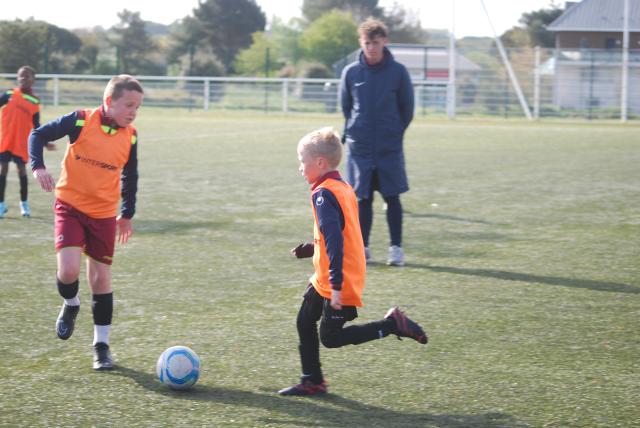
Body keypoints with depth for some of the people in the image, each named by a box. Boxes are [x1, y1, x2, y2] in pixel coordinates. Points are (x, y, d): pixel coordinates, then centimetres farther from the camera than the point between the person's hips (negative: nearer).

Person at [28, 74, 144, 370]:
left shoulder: (130, 137, -2)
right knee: (68, 270, -19)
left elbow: (130, 177, 14)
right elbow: (38, 135, -2)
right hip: (70, 205, -3)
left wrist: (127, 214, 16)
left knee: (101, 277, 4)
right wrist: (38, 166, -17)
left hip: (104, 214, 3)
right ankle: (70, 305, 16)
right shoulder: (81, 122, -12)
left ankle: (101, 345, 16)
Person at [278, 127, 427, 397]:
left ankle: (392, 324, -2)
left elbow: (334, 240, -27)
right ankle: (312, 381, 21)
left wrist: (336, 285, -29)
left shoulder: (323, 194, -19)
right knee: (304, 323, 14)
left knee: (330, 338, -3)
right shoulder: (344, 188, 11)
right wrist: (310, 249, 23)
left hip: (337, 282, -10)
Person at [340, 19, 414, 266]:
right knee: (363, 199, 6)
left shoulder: (398, 72, -4)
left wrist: (394, 133, 3)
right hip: (359, 148, 1)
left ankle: (396, 248, 8)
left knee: (392, 197, 1)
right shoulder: (351, 72, 0)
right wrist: (354, 132, 8)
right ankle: (362, 248, 14)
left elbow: (407, 108, 4)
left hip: (390, 148, -1)